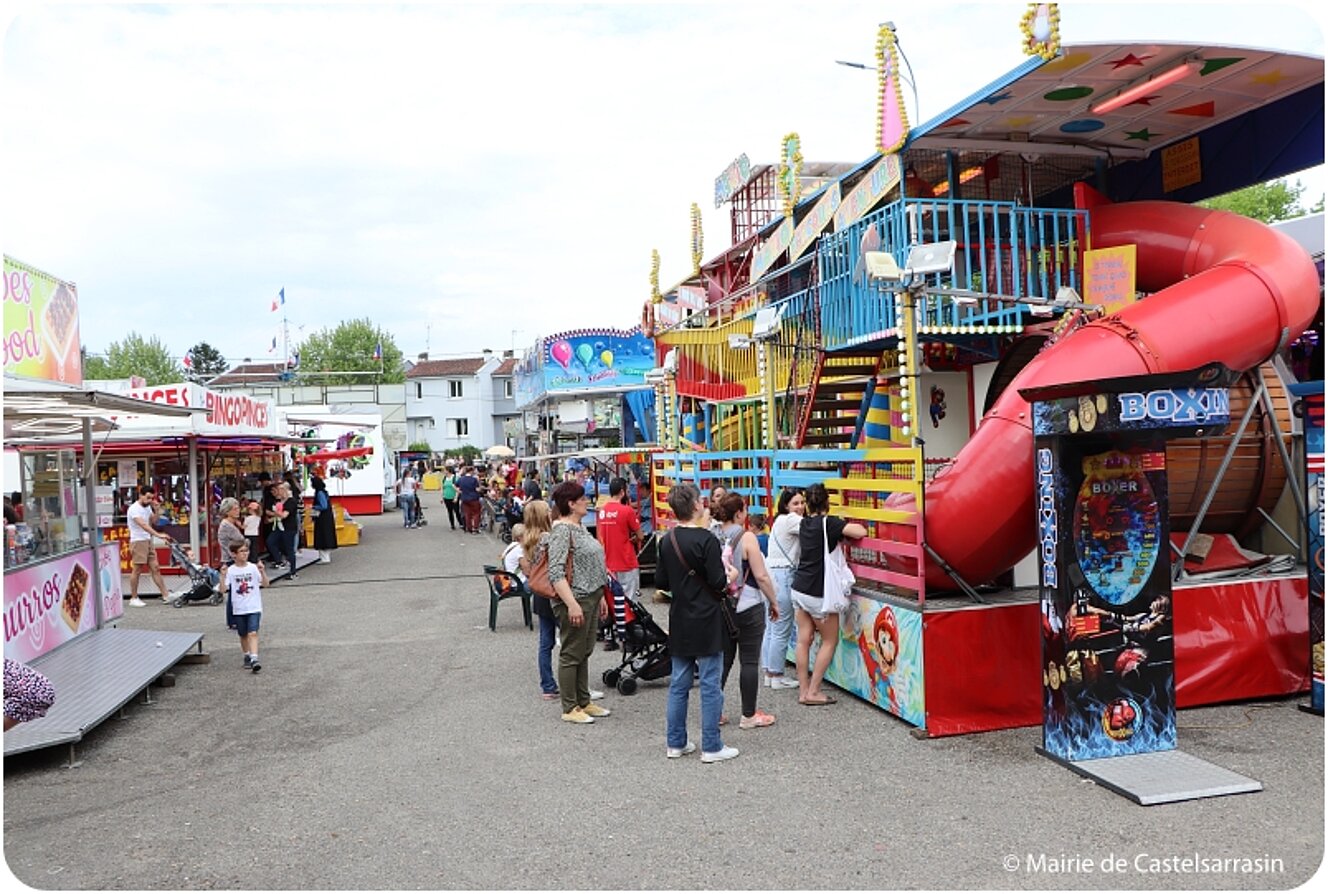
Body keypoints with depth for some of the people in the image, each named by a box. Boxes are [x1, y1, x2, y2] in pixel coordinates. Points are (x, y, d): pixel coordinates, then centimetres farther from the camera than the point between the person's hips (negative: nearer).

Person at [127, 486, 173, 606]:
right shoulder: (134, 509, -15)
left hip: (148, 541, 8)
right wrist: (158, 534, -39)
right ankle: (133, 598, 9)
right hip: (138, 541, -8)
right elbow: (143, 525, -29)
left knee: (155, 568, 4)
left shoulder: (147, 507, 12)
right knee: (137, 569, -1)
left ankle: (165, 596, 3)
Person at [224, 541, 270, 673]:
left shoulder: (253, 568, -2)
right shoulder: (230, 570, -3)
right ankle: (247, 657, 33)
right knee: (243, 635, 15)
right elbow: (223, 589, -10)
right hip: (238, 609, 1)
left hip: (254, 608, -1)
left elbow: (265, 584, -5)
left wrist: (262, 571, -20)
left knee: (253, 633, -15)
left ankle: (254, 659, -22)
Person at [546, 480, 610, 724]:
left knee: (585, 652, 16)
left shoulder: (579, 527, 13)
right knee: (572, 654, 1)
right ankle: (570, 709, 11)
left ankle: (584, 702, 26)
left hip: (591, 598, 9)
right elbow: (556, 572, -22)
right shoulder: (562, 530, -16)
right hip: (575, 601, -9)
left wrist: (600, 597, 19)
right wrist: (572, 604, -26)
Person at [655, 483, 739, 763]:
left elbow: (660, 582, 8)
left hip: (679, 622, 6)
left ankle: (675, 742, 21)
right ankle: (711, 747, 8)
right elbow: (718, 582, -16)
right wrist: (728, 573, 4)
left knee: (679, 683, 14)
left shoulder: (667, 541, 4)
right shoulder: (706, 540, -16)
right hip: (706, 622, -6)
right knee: (710, 684, 2)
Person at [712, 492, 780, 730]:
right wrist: (773, 602, 0)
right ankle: (749, 716, 11)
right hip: (747, 608, -5)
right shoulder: (746, 537, -14)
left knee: (723, 659, 14)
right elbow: (761, 576, -13)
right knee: (750, 661, 4)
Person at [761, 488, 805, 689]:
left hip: (772, 574, 10)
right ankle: (777, 676, 3)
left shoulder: (781, 520, 19)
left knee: (771, 627, 13)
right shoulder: (790, 520, -10)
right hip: (782, 576, -10)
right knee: (782, 630, -3)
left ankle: (769, 673, 19)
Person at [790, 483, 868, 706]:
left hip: (799, 589, 6)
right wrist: (850, 527, -1)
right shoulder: (829, 523, -13)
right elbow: (861, 533, -22)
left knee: (804, 639, 8)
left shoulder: (804, 523, 7)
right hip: (818, 593, -6)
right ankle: (813, 692, 6)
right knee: (830, 641, 7)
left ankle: (803, 691, 11)